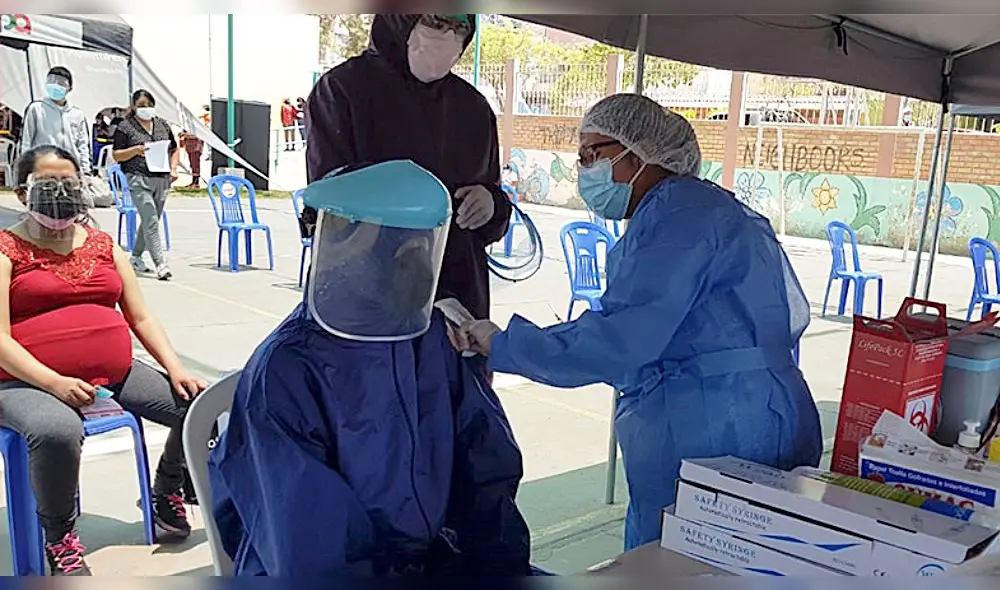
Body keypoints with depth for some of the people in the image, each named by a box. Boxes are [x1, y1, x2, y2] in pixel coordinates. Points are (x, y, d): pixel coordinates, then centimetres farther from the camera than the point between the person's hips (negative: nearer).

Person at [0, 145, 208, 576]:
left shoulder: (104, 245, 16)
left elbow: (141, 318, 13)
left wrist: (176, 368, -3)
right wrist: (54, 383, -23)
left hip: (116, 375, 5)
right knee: (58, 431, -38)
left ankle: (165, 494, 18)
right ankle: (59, 536, -9)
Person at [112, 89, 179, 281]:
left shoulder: (163, 125, 15)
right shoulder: (125, 127, 1)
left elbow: (174, 150, 22)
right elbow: (116, 155, 0)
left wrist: (173, 168, 6)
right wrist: (135, 150, -16)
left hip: (162, 180, 5)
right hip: (139, 180, -5)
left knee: (148, 221, 13)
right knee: (151, 222, -13)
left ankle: (136, 257, 29)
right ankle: (160, 264, -16)